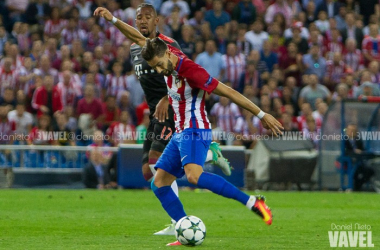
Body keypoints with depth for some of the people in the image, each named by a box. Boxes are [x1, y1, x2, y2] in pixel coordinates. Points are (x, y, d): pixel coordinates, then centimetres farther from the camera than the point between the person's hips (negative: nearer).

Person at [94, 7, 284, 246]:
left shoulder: (191, 70, -21)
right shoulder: (168, 55, 2)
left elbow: (228, 92, -19)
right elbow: (140, 38, 17)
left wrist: (262, 114, -18)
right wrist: (113, 19, 13)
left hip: (195, 131, -9)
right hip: (180, 133, 9)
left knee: (194, 175, -33)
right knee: (159, 184, 2)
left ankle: (253, 202, -30)